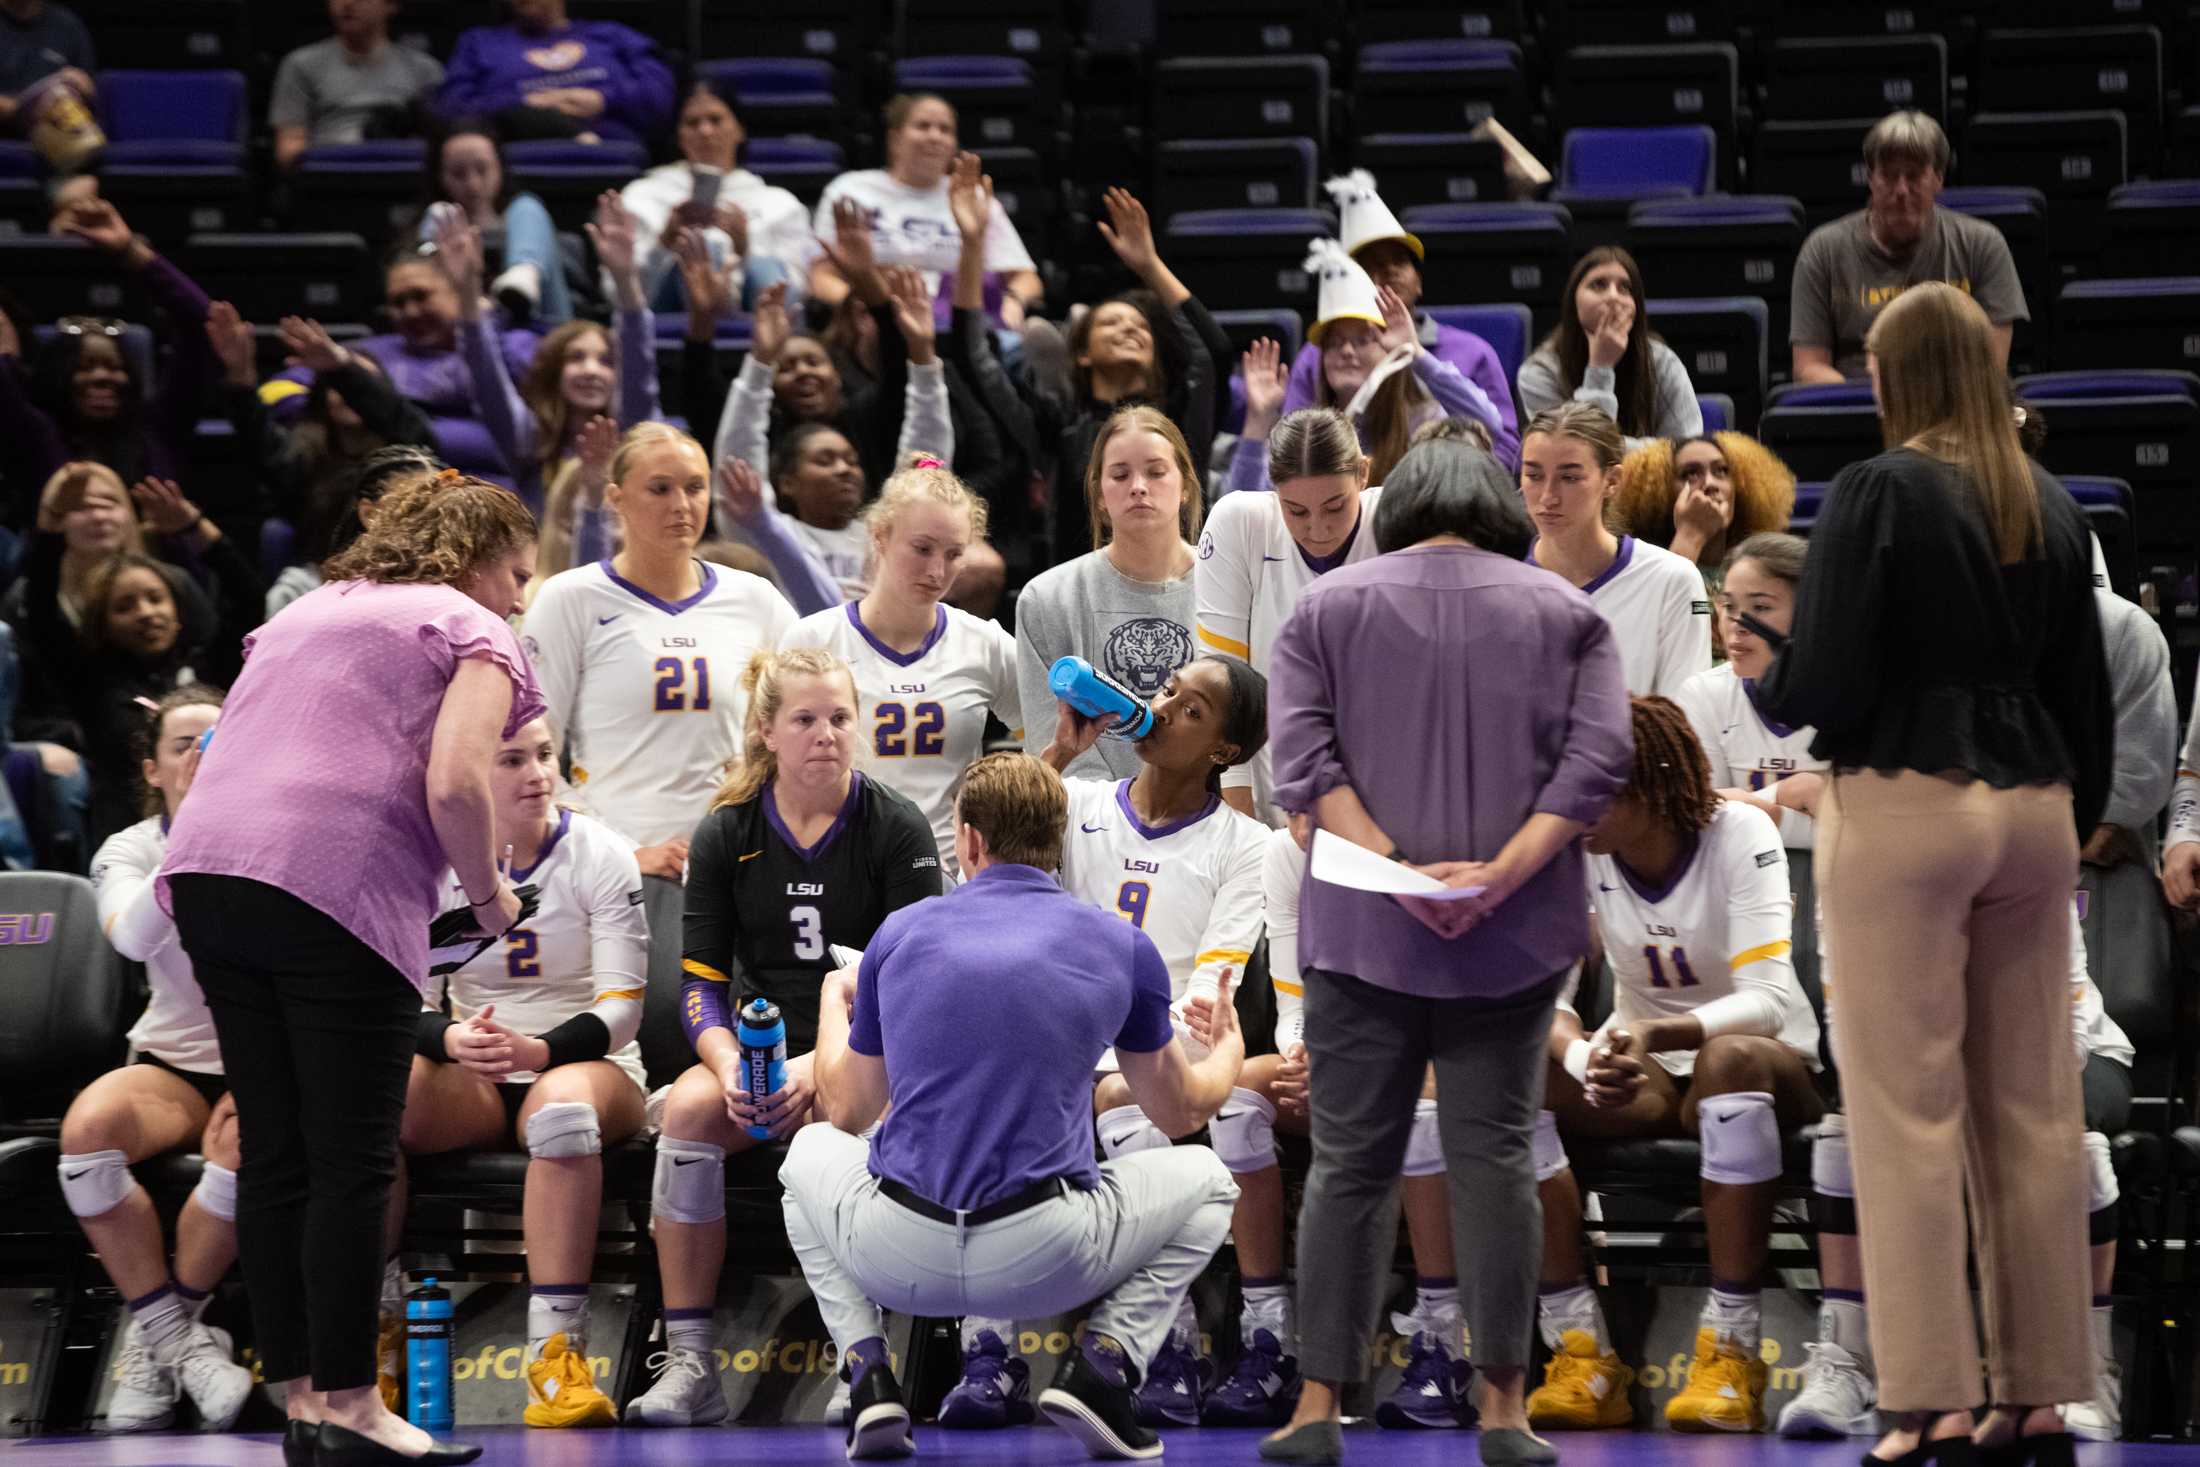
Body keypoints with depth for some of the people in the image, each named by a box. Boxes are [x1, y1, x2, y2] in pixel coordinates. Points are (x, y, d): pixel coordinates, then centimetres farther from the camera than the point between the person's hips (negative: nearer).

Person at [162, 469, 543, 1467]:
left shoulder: (304, 614, 28)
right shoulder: (475, 633, 7)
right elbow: (455, 784, -10)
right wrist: (488, 894, 5)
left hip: (208, 867, 7)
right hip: (340, 888, -7)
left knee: (273, 1154, 10)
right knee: (353, 1161, -2)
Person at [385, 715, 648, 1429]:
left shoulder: (599, 853, -6)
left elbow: (621, 1008, -10)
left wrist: (539, 1050, -29)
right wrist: (452, 1039, -26)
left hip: (586, 1062, -2)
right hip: (472, 1074, 2)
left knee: (562, 1105, -40)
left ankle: (555, 1355, -45)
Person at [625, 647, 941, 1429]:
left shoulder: (899, 830, -2)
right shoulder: (725, 835, 6)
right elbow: (701, 978, 4)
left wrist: (819, 1069, -22)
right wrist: (729, 1064, -18)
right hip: (759, 1049, 3)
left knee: (843, 1116, -37)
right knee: (689, 1107, -30)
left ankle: (861, 1364, -29)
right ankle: (687, 1362, -28)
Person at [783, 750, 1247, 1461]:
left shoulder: (899, 934, 7)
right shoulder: (1120, 945, 5)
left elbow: (846, 1112, 19)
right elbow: (1182, 1109, 20)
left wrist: (834, 1001, 41)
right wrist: (1229, 1050, 45)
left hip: (899, 1262, 1)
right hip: (1048, 1266, -1)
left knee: (811, 1151, 35)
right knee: (1203, 1181, 27)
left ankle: (868, 1372, 12)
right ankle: (1103, 1363, 3)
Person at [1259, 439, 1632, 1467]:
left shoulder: (1327, 608, 8)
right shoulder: (1564, 614, 8)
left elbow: (1303, 761, -6)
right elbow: (1598, 757, -6)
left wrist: (1398, 868, -13)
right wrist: (1503, 873, -13)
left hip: (1363, 930, 0)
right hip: (1513, 938, 0)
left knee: (1350, 1164, 4)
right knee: (1493, 1158, 3)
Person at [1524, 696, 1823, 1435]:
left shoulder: (1739, 834, -18)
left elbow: (1768, 998, -27)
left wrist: (1656, 1034, -44)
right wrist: (1581, 1055, -38)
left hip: (1765, 1065, -3)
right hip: (1647, 1070, 3)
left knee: (1731, 1058, -40)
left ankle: (1730, 1354, -36)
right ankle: (1582, 1353, -27)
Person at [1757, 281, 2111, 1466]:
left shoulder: (1878, 491, -10)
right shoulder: (2049, 504, 8)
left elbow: (1820, 686, -13)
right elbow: (2087, 690, 12)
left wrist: (1761, 685, 8)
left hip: (1904, 811, -6)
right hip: (2032, 815, 6)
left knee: (1909, 1112, -2)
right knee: (2032, 1107, 10)